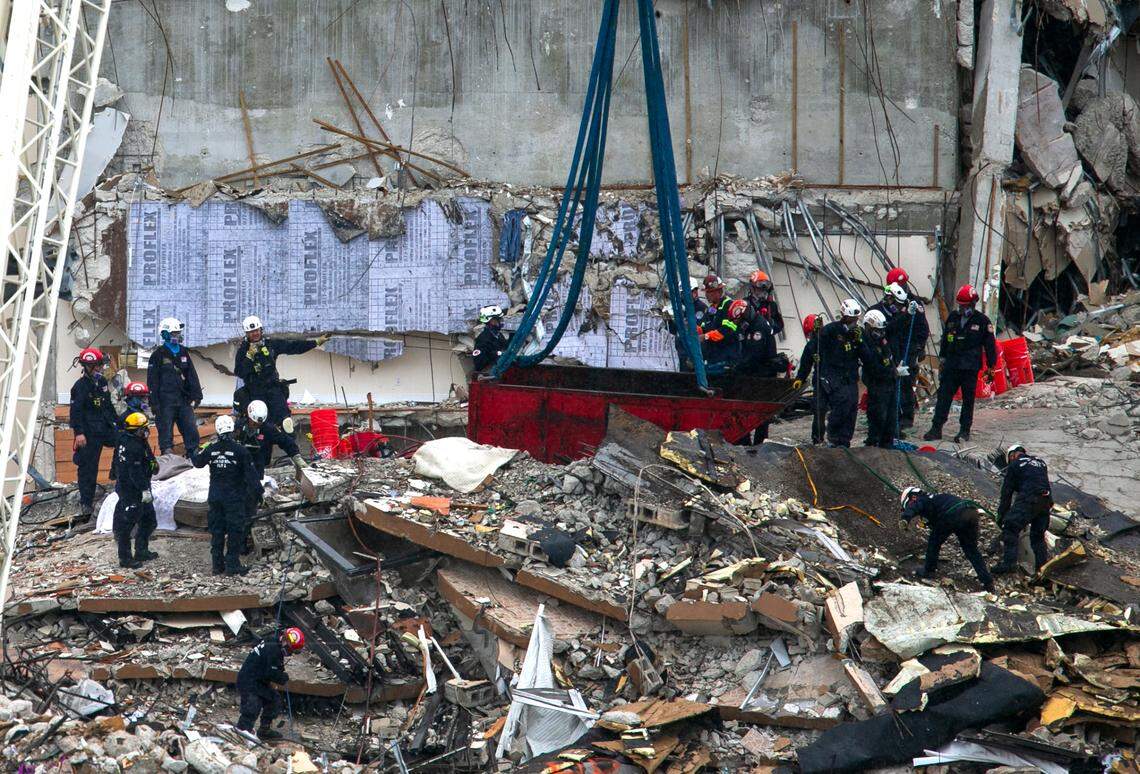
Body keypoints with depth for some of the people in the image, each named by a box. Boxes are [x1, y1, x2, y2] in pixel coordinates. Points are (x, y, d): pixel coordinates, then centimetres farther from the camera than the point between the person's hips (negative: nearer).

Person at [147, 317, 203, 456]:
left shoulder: (183, 352, 13)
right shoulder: (158, 354, -3)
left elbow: (192, 376, 15)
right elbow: (152, 381, -5)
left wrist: (196, 396, 7)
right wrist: (154, 403, -9)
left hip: (183, 399, 5)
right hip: (166, 401, -5)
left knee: (191, 431, 2)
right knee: (166, 433, 0)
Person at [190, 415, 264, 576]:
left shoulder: (210, 449, -1)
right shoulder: (240, 450, -13)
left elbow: (197, 462, 18)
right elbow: (251, 474, -10)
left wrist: (198, 451, 39)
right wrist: (258, 492, -1)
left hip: (215, 497, 4)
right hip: (235, 497, -4)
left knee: (216, 530, 12)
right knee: (235, 531, 2)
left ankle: (217, 564, 15)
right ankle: (232, 564, 0)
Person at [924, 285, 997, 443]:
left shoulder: (982, 321, -2)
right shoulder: (953, 317, 10)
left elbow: (990, 345, 1)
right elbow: (945, 339, 21)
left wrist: (990, 366, 0)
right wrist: (942, 357, 20)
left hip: (970, 367, -4)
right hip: (951, 365, 4)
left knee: (968, 399, 3)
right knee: (943, 396, -1)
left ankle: (964, 431, 10)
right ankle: (936, 428, 1)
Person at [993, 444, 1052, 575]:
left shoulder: (1014, 465, 11)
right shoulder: (1040, 462, 28)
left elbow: (1006, 492, 10)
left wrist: (1001, 515, 14)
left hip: (1028, 500, -6)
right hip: (1046, 501, 6)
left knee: (1011, 529, -7)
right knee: (1038, 535, 16)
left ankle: (1009, 563, -20)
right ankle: (1043, 566, 11)